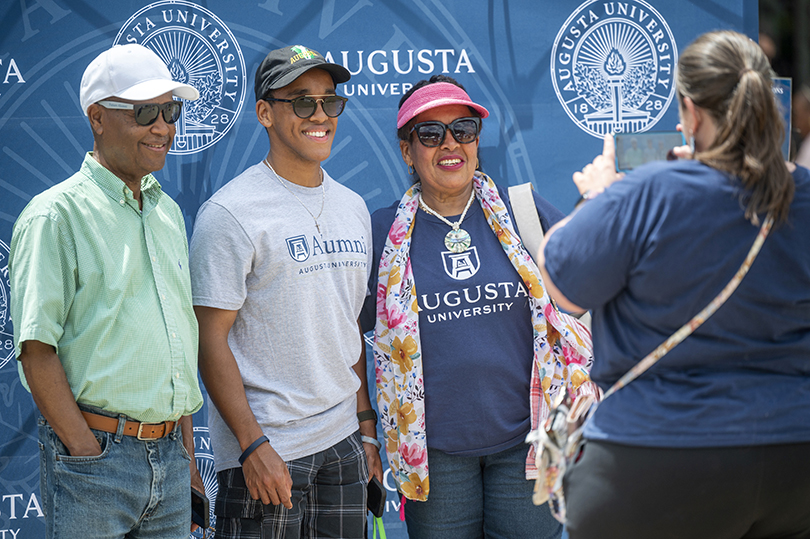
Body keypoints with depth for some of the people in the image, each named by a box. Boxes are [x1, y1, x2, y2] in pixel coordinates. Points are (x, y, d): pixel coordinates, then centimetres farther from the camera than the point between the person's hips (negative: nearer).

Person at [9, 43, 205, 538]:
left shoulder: (168, 213, 14)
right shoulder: (55, 215, -8)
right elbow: (37, 349, -13)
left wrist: (187, 454, 14)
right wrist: (88, 454, -15)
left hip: (169, 456, 6)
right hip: (94, 448, -6)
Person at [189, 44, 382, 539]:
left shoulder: (353, 207, 12)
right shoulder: (231, 212, -9)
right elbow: (211, 340, -12)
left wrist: (367, 425, 13)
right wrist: (252, 444, -17)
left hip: (342, 442, 6)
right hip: (266, 450, -6)